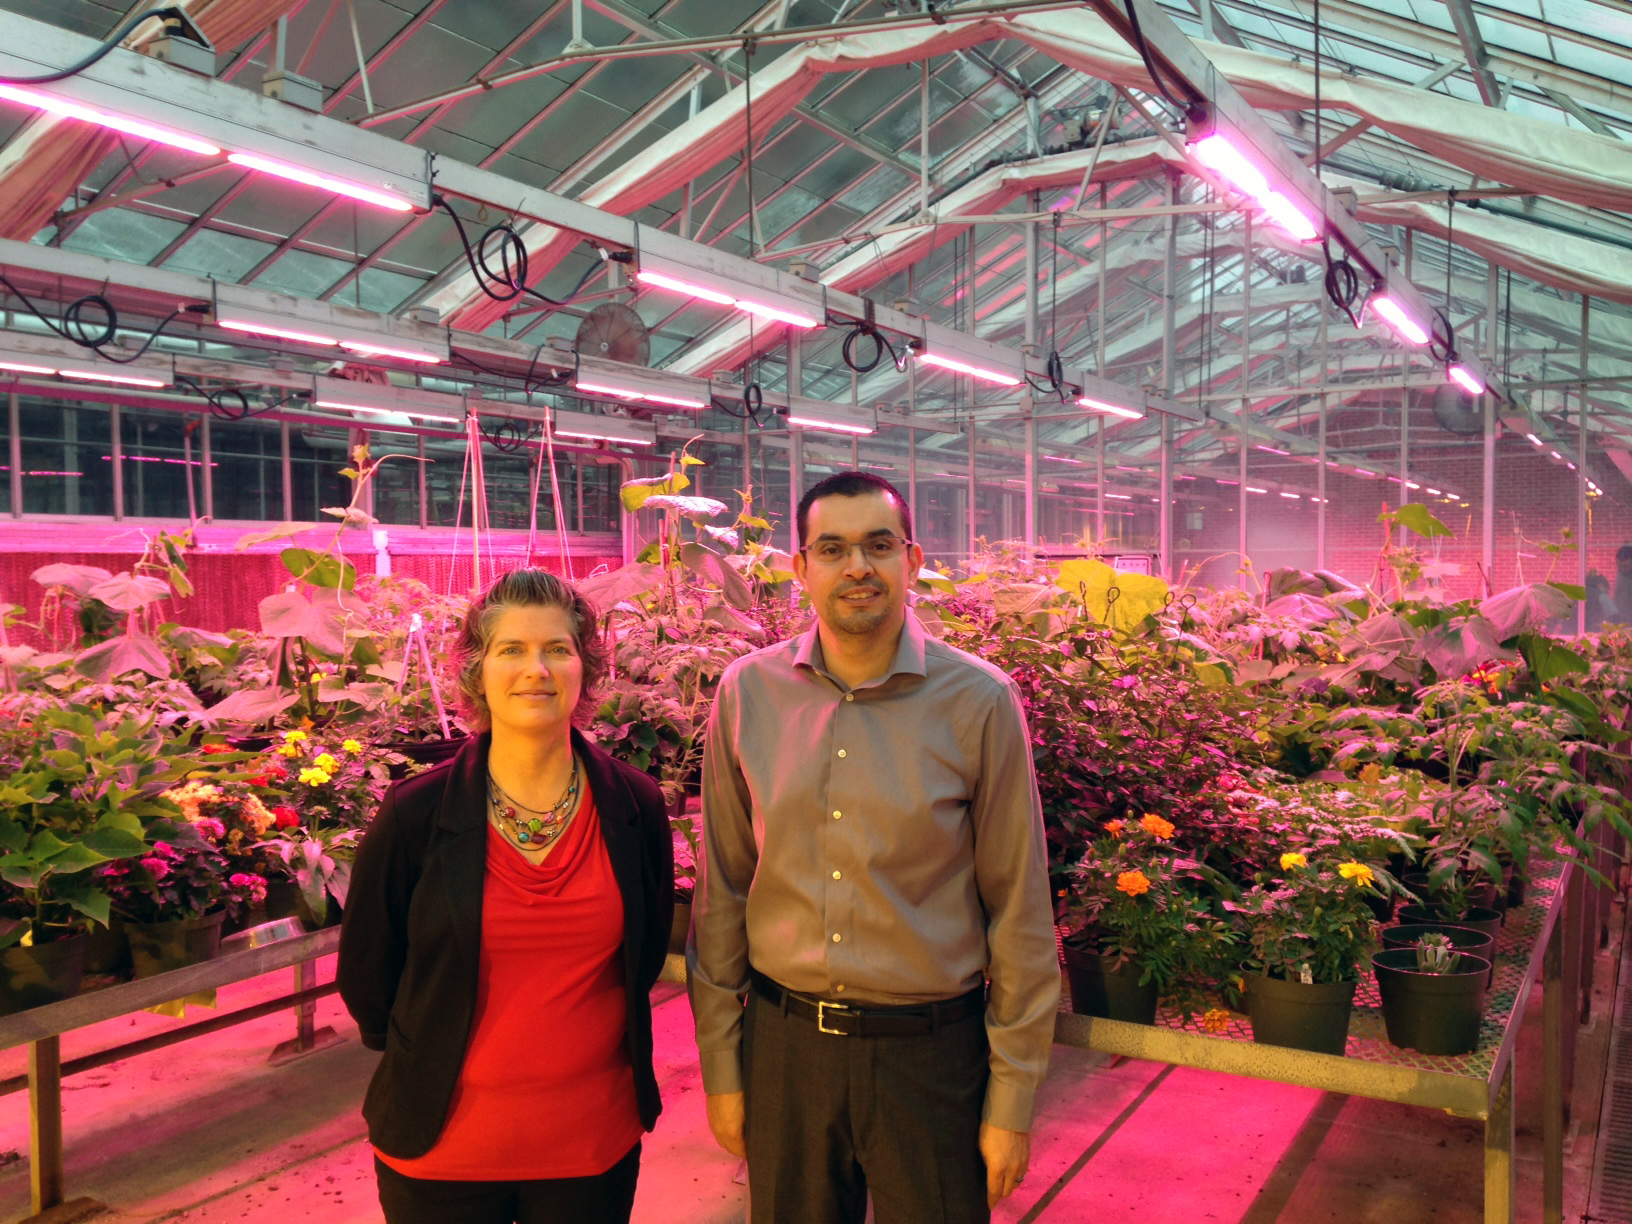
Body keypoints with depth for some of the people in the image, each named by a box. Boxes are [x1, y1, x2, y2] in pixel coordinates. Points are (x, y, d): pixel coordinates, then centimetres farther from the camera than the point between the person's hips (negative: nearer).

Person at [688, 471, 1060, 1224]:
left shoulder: (979, 702, -9)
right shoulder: (747, 694, -3)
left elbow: (1019, 912, -5)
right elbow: (722, 891, 4)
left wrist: (1013, 1100, -2)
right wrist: (721, 1065, 6)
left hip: (930, 1051, -2)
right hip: (784, 1044, 2)